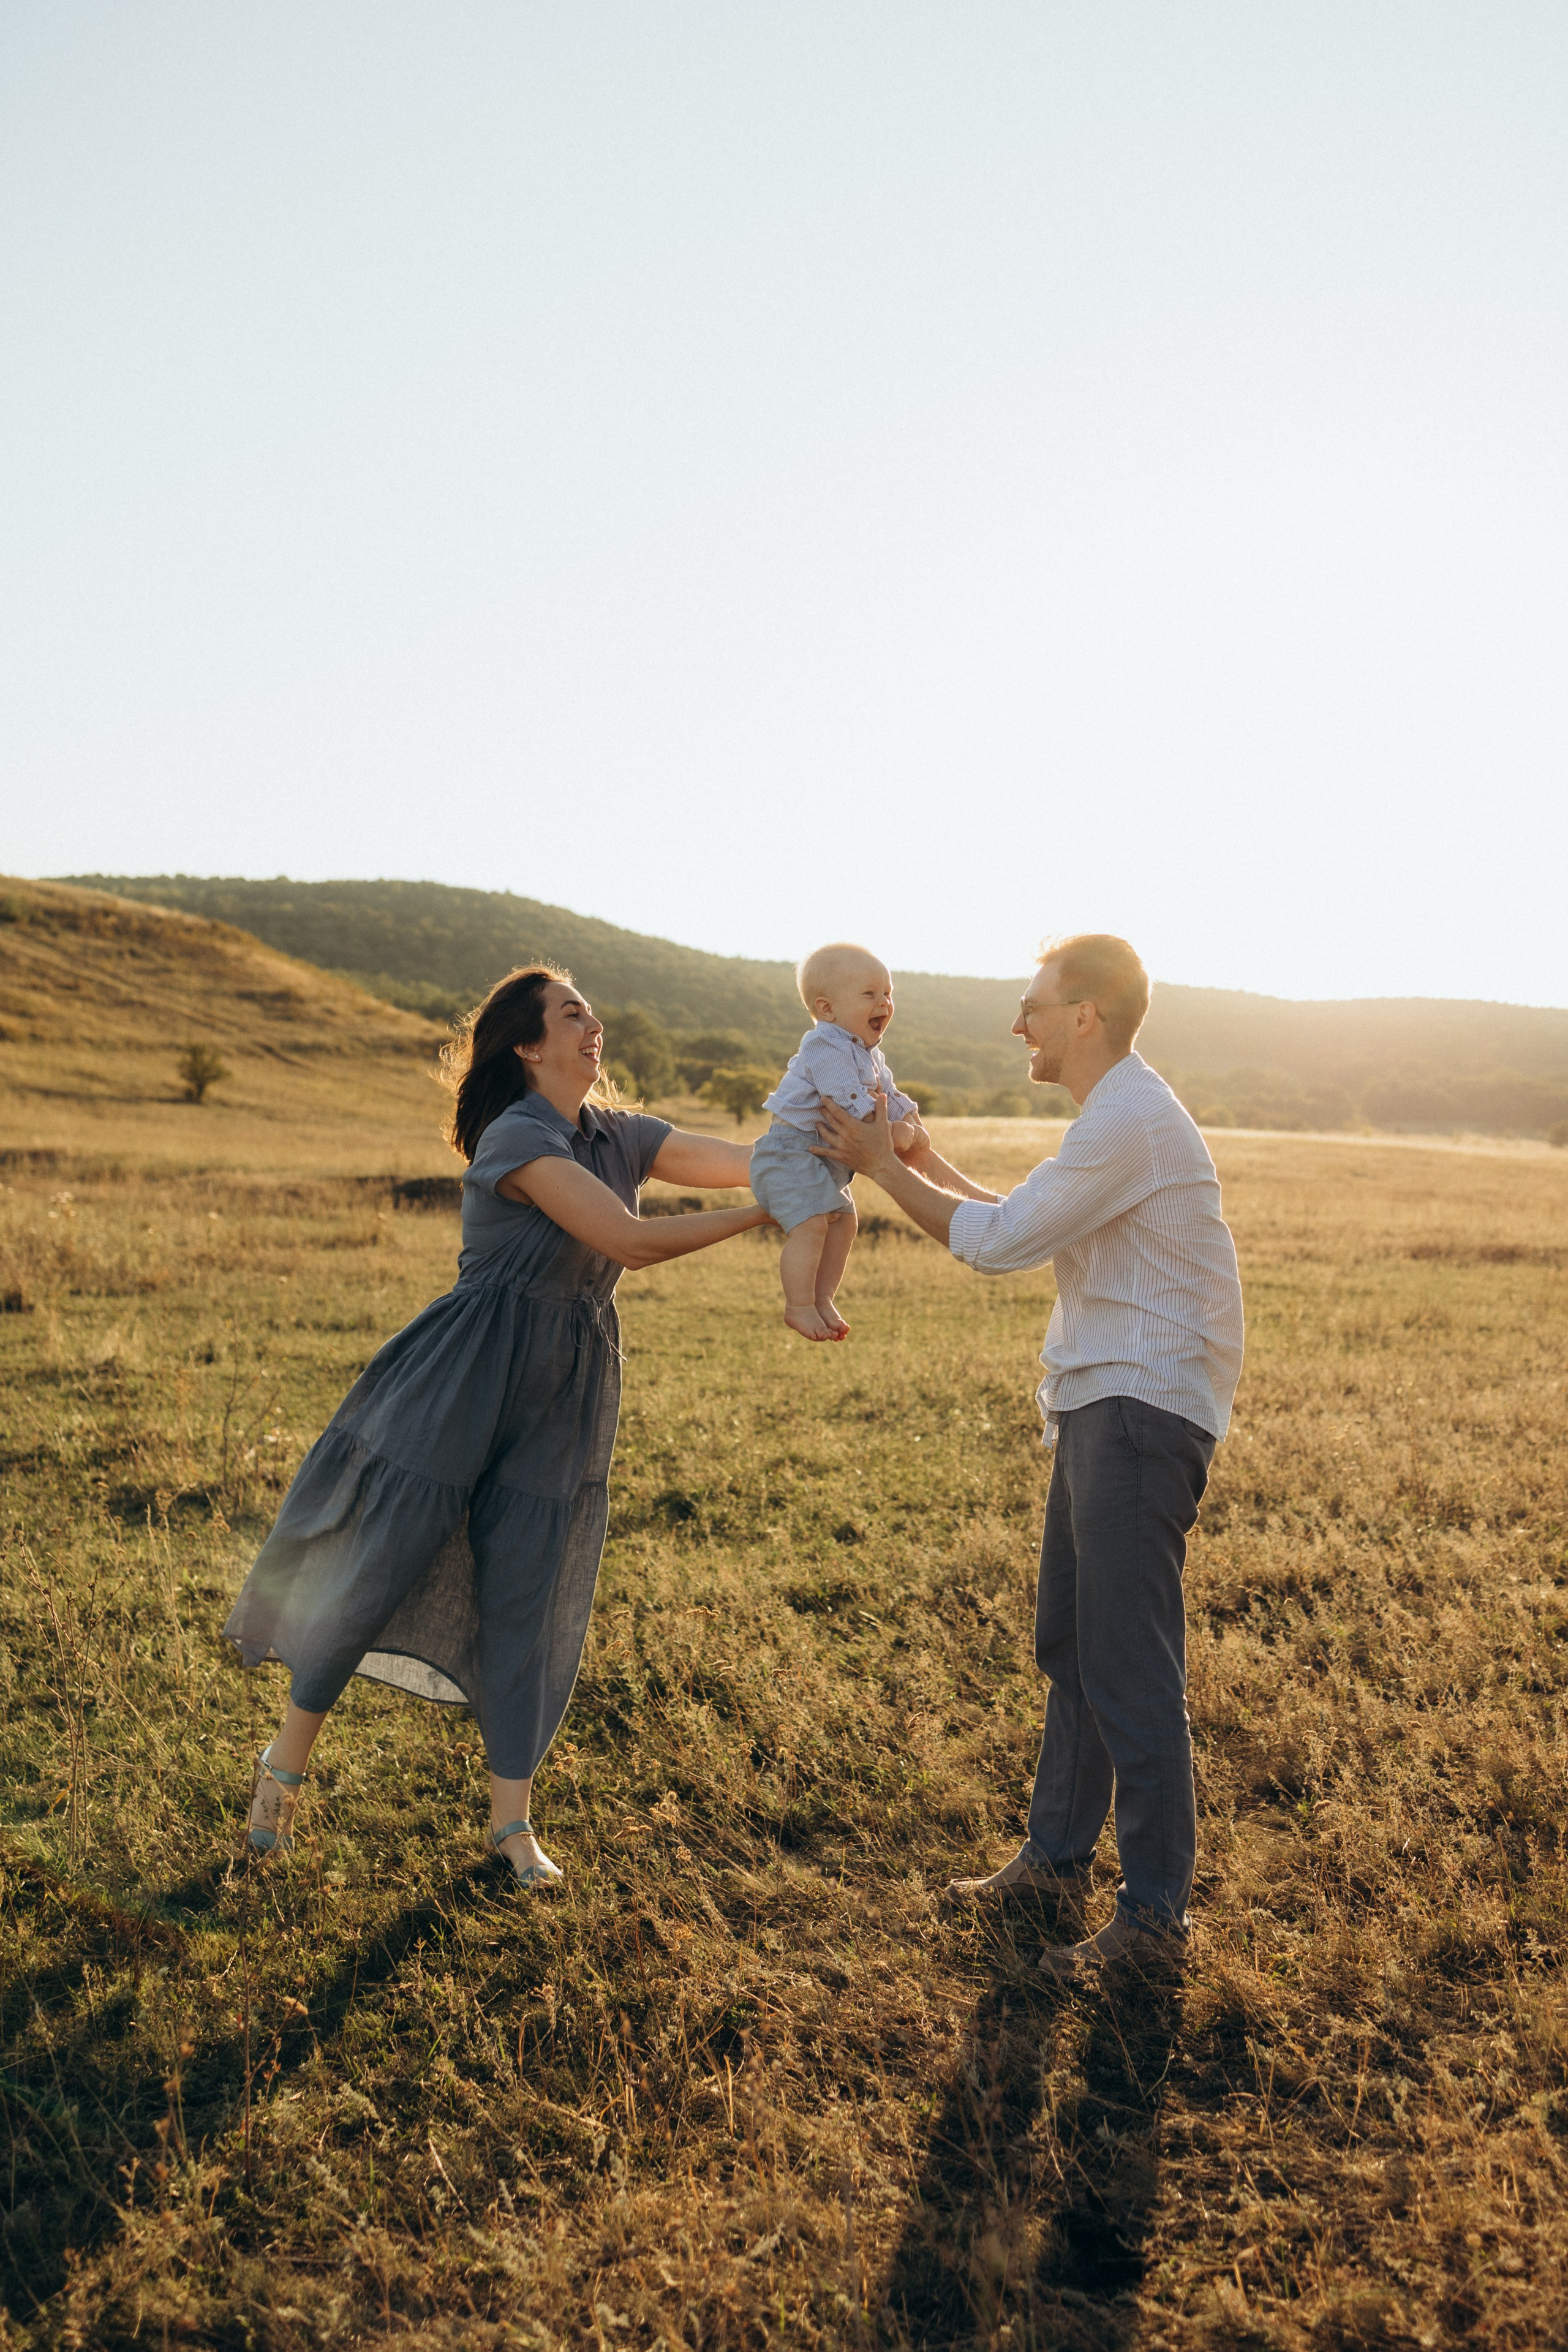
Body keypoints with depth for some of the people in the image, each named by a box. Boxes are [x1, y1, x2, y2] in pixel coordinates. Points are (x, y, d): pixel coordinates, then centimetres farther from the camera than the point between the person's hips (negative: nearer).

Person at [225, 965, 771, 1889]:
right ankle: (288, 1761, 27)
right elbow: (629, 1240, -24)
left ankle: (512, 1818, 19)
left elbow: (743, 1159, -5)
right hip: (465, 1380, -6)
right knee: (382, 1563, 4)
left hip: (564, 1398, 6)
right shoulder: (517, 1138, -18)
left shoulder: (620, 1136, 5)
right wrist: (764, 1214, -22)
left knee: (530, 1595, 8)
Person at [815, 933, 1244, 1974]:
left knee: (1130, 1665, -6)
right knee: (1069, 1643, 17)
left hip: (1144, 1410, -11)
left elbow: (999, 1241, -16)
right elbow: (1023, 1228, 21)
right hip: (1102, 1407, 11)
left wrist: (882, 1167, -6)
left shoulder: (1131, 1121, -17)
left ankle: (1157, 1915, 6)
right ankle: (1058, 1855, 30)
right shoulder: (1118, 1114, 17)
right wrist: (927, 1162, 16)